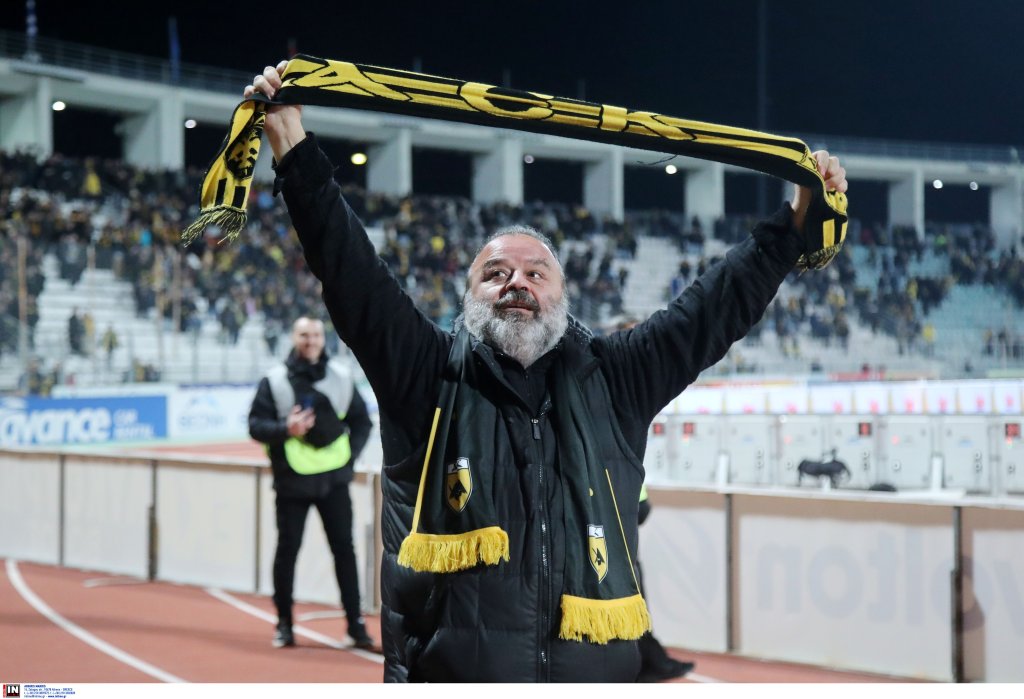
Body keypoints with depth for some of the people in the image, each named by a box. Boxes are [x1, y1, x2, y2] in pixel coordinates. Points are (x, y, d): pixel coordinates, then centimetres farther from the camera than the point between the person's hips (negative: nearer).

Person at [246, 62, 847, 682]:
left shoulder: (610, 382, 13)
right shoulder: (430, 377, 7)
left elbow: (714, 309, 15)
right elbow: (352, 272, 0)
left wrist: (795, 221, 15)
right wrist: (294, 148, -7)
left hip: (597, 673, 2)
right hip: (448, 671, -2)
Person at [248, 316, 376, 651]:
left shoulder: (341, 377, 5)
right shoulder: (274, 381, -3)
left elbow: (361, 421, 12)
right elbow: (256, 425, -5)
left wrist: (350, 454, 0)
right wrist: (285, 429, -23)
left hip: (334, 480, 2)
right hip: (292, 481, -2)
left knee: (344, 549, 2)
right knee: (287, 550, 5)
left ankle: (356, 625, 7)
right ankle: (284, 624, 18)